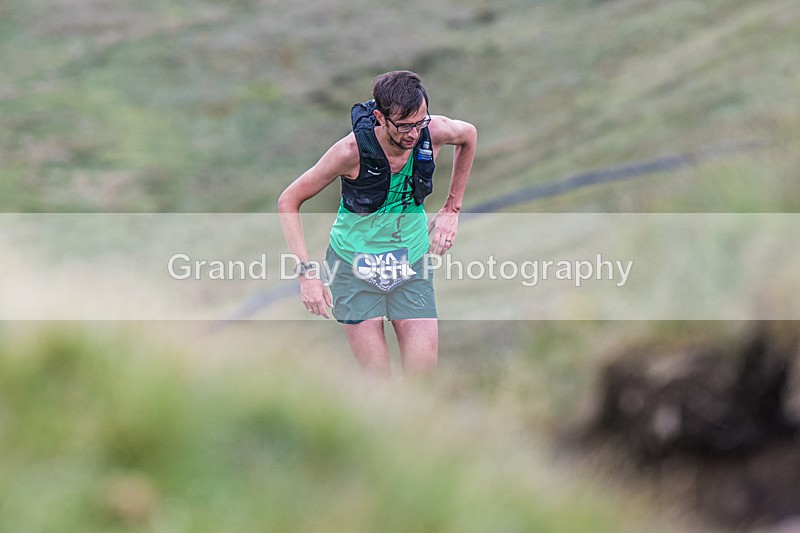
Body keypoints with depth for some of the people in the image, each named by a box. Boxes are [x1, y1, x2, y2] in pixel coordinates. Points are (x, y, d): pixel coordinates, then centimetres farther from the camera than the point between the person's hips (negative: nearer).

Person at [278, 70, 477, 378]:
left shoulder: (434, 132, -14)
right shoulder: (353, 150, -24)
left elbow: (468, 136, 13)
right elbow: (288, 202, -14)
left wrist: (451, 210, 12)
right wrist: (307, 271, -21)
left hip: (412, 263, 3)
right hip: (355, 264, -3)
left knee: (424, 372, -8)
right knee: (377, 379, -9)